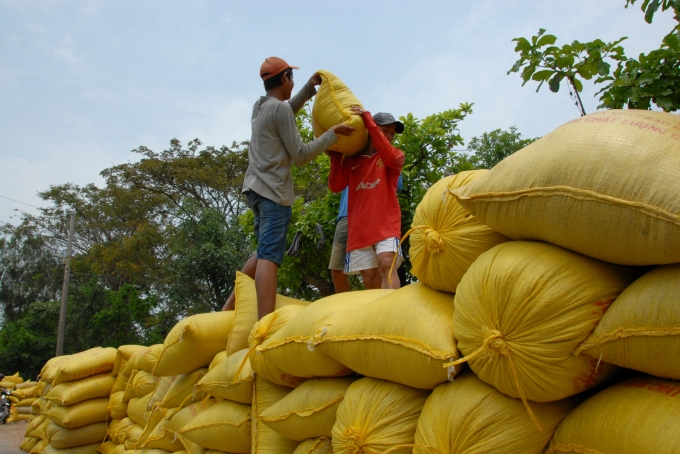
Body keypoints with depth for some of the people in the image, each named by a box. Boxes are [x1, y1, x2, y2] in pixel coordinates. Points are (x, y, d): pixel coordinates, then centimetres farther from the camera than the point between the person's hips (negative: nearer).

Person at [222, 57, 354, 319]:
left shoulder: (260, 107, 16)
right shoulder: (280, 108, -8)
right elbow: (300, 155, -9)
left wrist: (310, 88, 31)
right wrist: (333, 133, -2)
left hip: (256, 187, 9)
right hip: (274, 191, -9)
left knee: (265, 253, 19)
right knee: (269, 257, -17)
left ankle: (230, 307, 19)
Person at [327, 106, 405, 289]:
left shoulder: (396, 155, 9)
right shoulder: (352, 160, 14)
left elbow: (389, 157, -16)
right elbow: (335, 186, 6)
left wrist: (367, 119, -16)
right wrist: (336, 156, -2)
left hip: (386, 225, -3)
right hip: (359, 228, 3)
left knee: (387, 265, -23)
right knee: (369, 277, 1)